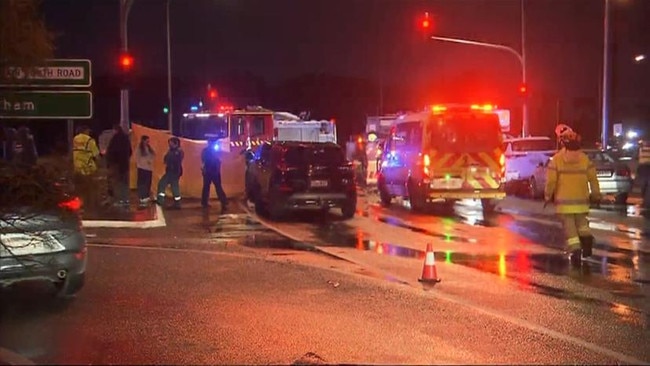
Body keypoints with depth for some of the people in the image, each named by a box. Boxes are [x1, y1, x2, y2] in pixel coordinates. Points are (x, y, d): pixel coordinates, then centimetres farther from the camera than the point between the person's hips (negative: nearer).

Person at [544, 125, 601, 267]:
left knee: (569, 226, 0)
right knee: (581, 222, 24)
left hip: (564, 200, -3)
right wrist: (596, 194, 12)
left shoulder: (556, 159, -10)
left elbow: (551, 180, -11)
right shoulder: (584, 158, -2)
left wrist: (548, 195, 3)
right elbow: (593, 178, 0)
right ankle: (587, 239, 2)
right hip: (581, 199, 3)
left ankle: (575, 251, -11)